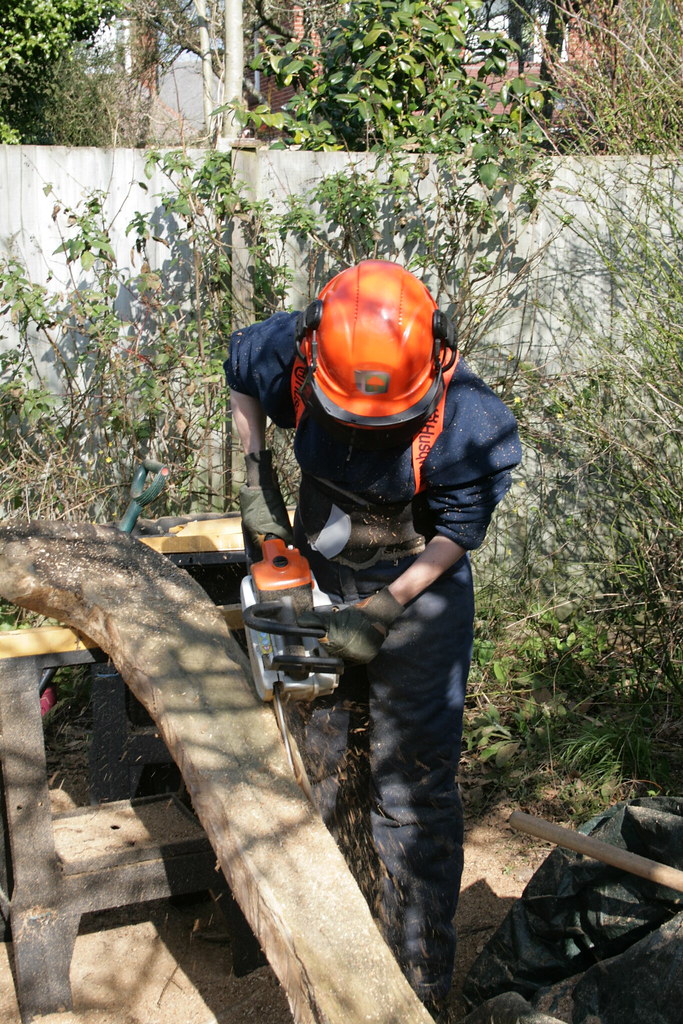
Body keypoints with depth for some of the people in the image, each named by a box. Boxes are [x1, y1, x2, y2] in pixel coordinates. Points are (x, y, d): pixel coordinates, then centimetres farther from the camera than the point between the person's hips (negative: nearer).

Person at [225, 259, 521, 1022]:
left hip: (418, 586, -4)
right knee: (324, 760, 15)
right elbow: (240, 375, 3)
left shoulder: (468, 422, -30)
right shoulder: (289, 353, -21)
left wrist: (381, 613, -22)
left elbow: (456, 535, -16)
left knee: (413, 786, -5)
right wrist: (256, 483, -4)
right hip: (320, 574, 4)